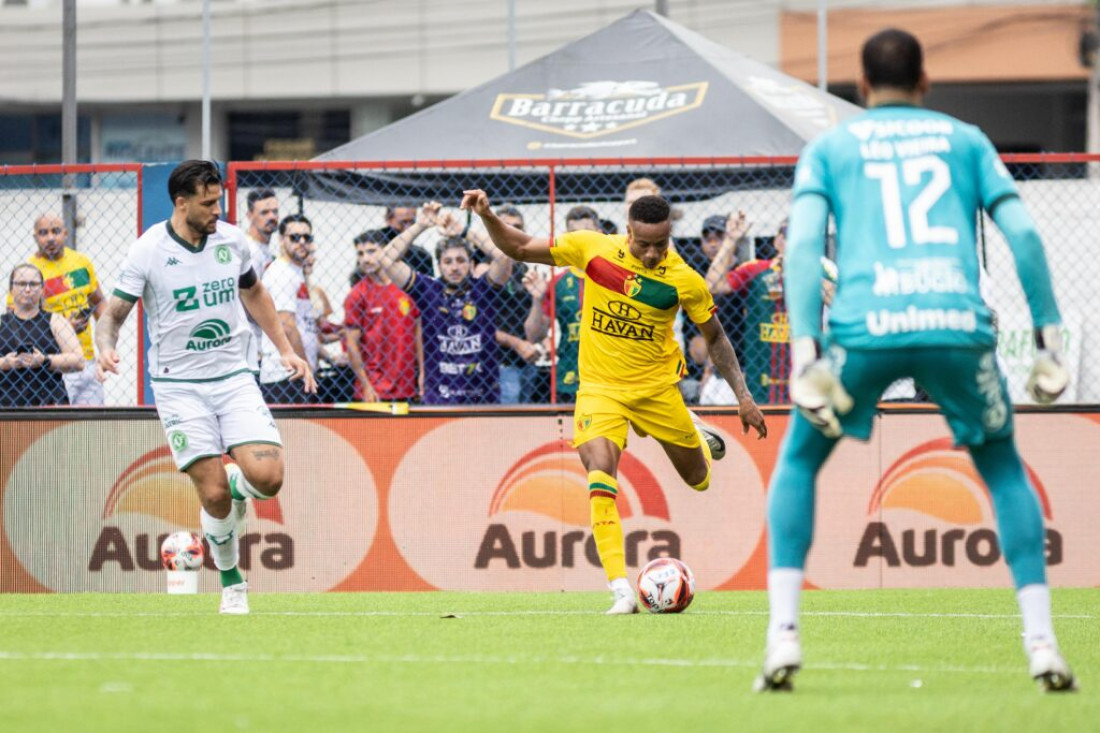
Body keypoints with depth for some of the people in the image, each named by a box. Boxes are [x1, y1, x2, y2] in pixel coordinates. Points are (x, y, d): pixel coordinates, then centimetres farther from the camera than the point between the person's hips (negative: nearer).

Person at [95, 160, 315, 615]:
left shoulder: (232, 240, 2)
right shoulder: (148, 252, -10)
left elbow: (254, 293, 21)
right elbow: (113, 313, -7)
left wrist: (285, 350, 18)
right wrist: (106, 348, -29)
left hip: (234, 377, 3)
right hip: (179, 385, -3)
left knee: (267, 477, -16)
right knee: (214, 496, -11)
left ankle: (235, 485, 20)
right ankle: (232, 584, 11)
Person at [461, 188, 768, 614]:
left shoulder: (685, 281, -13)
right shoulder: (593, 249, -12)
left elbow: (715, 338, 2)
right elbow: (520, 248, -2)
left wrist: (743, 396, 0)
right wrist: (488, 216, -18)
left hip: (657, 387, 1)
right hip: (600, 387, -1)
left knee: (698, 479, 15)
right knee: (600, 479, -23)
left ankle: (697, 437, 54)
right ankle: (621, 591, -23)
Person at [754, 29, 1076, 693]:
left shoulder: (829, 150, 19)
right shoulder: (965, 141, 23)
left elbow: (803, 244, 3)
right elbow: (1023, 234, 10)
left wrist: (806, 355, -4)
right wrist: (1049, 339, 11)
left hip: (866, 326, -1)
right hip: (958, 323, 1)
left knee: (799, 461, 20)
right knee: (1003, 467, 23)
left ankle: (784, 633, 4)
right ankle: (1042, 642, 9)